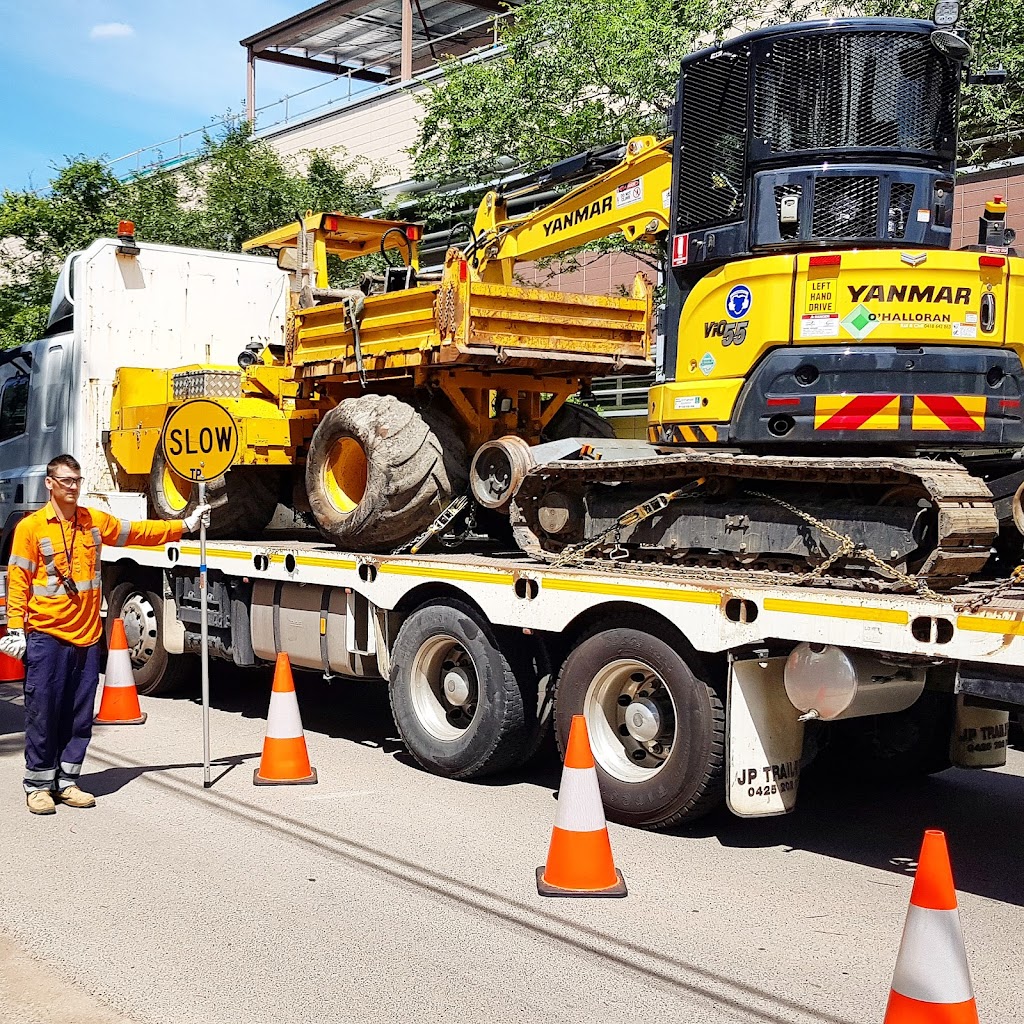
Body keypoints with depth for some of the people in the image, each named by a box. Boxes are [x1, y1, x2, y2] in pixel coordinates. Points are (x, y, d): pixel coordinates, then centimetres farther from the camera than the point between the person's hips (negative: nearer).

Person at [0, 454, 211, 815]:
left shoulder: (95, 521, 9)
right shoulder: (31, 527, -4)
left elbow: (140, 531, 18)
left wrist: (185, 524, 15)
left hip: (86, 636, 5)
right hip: (46, 636, -5)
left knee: (80, 716, 8)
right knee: (43, 713, -1)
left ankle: (66, 782, 19)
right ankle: (38, 785, 10)